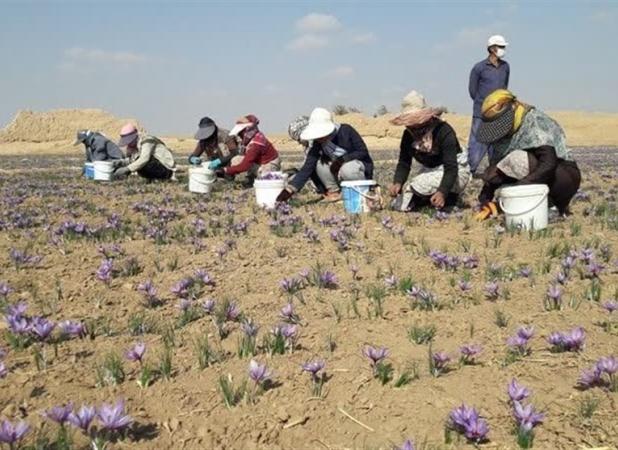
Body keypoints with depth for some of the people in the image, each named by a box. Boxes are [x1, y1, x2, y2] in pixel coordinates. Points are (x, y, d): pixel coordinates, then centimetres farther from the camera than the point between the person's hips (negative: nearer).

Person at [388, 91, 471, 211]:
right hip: (430, 171, 7)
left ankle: (447, 197, -7)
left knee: (424, 183, -38)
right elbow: (404, 163, -11)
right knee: (398, 205, -1)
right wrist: (397, 183, -33)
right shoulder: (408, 135, -9)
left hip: (456, 173, -7)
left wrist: (442, 192, -51)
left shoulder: (444, 132, -29)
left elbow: (451, 168, -35)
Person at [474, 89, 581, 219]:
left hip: (566, 176, -7)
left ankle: (558, 205, -15)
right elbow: (494, 165, 2)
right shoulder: (505, 132, 4)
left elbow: (548, 164, -31)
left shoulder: (536, 122, -18)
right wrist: (485, 199, -11)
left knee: (518, 159, -31)